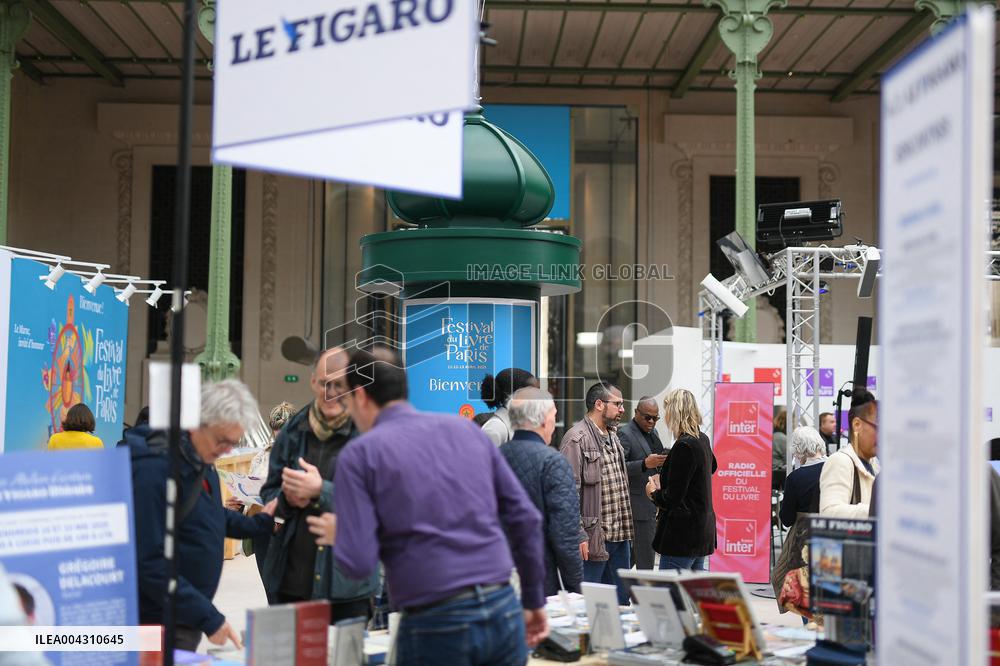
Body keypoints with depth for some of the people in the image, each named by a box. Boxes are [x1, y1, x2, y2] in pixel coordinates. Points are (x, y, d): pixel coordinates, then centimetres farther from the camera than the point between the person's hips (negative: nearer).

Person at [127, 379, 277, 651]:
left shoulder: (200, 460, 6)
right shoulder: (155, 468, -22)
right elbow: (151, 563, -25)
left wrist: (257, 524, 8)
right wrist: (208, 617, -24)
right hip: (157, 622, -9)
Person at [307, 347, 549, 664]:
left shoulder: (360, 453, -2)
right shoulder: (466, 428, 12)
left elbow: (358, 562, -9)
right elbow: (525, 518, 11)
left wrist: (338, 536, 14)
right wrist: (534, 600, 20)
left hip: (436, 624, -4)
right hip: (503, 611, 4)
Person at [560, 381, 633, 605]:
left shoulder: (612, 437, 16)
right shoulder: (577, 439, -13)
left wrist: (626, 528, 19)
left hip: (620, 536, 9)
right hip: (593, 538, -9)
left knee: (621, 602, 14)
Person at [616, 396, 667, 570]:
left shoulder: (652, 432, 17)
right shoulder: (625, 434, -11)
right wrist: (645, 464, -30)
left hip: (653, 504, 9)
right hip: (639, 505, -9)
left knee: (632, 555, 13)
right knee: (645, 558, -7)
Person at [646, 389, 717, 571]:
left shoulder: (683, 446, -18)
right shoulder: (703, 440, 10)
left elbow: (671, 498, -19)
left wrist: (653, 492, 3)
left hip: (682, 533, -10)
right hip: (704, 530, 10)